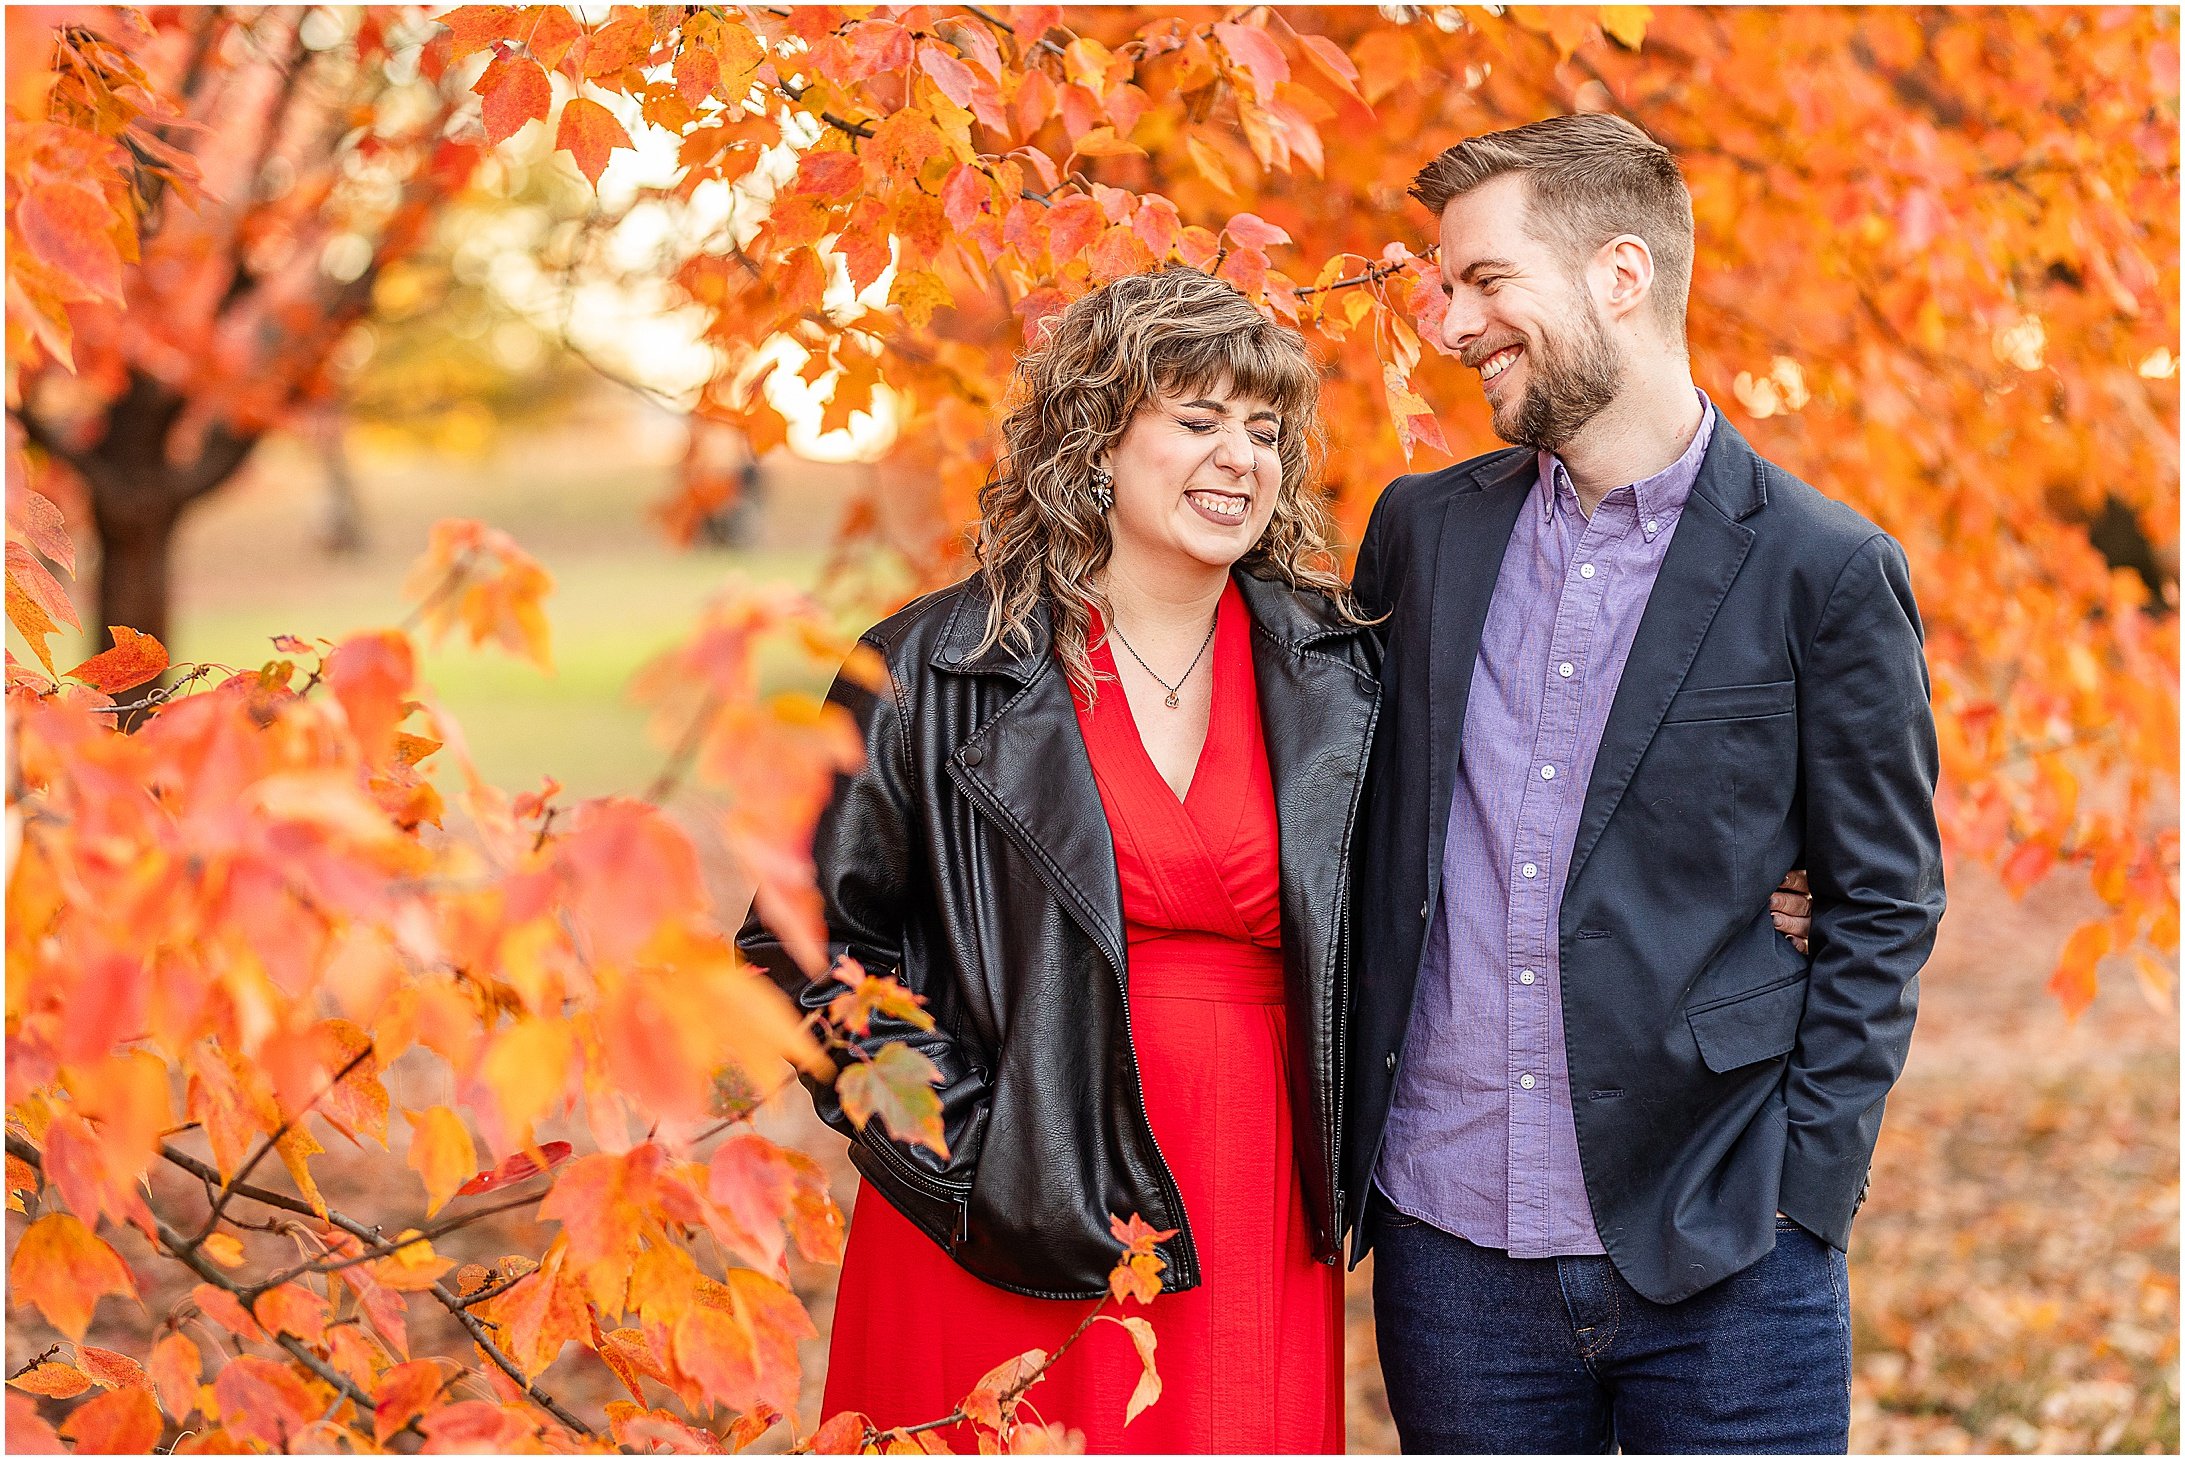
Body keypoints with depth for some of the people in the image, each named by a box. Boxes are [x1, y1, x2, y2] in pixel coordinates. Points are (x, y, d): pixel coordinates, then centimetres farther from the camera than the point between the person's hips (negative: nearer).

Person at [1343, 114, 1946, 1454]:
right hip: (1451, 1246, 3)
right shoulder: (1423, 531, 8)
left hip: (1719, 1256, -3)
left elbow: (1884, 905, 0)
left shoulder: (1825, 572, -4)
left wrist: (1802, 1191, -8)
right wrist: (1346, 1132, 6)